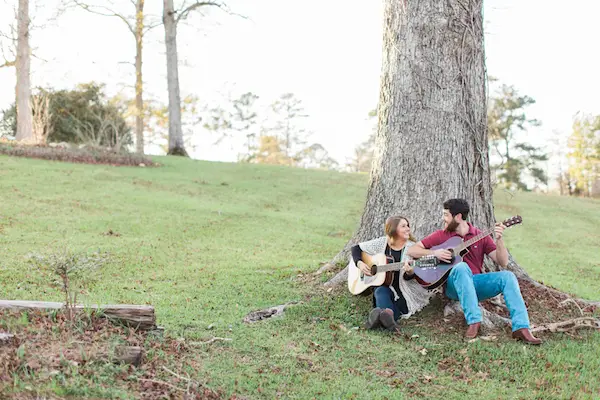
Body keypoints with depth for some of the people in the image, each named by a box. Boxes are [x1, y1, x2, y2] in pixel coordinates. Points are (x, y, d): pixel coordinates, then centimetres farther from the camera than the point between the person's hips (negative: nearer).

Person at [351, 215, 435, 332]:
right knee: (380, 292, -34)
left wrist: (410, 272, -31)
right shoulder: (381, 243, 3)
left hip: (406, 290, 0)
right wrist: (359, 263, -9)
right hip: (384, 285, 0)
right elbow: (356, 248, 10)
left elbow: (407, 278, -6)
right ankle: (388, 313, -62)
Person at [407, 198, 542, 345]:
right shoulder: (441, 235, 8)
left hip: (476, 283, 2)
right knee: (461, 267, -35)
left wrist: (499, 239, -14)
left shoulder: (480, 236, 9)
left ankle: (521, 328, -33)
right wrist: (434, 253, -10)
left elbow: (503, 263, 2)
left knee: (508, 276, -22)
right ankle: (473, 321, -40)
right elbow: (412, 250, 6)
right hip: (454, 285, -2)